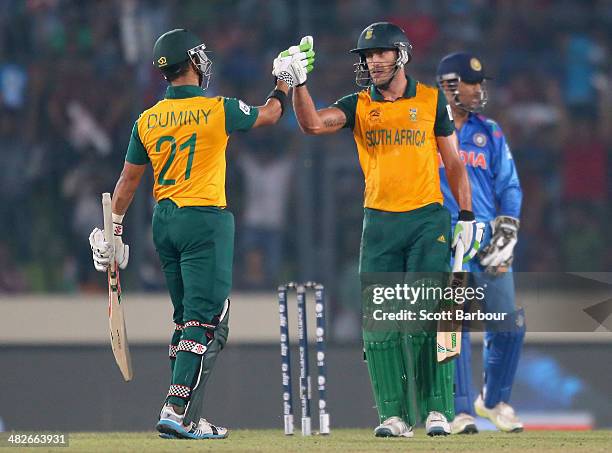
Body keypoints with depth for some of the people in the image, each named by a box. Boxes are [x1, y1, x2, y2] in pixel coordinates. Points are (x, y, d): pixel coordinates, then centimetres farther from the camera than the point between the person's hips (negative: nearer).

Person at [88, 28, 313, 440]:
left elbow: (129, 178, 9)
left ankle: (182, 417, 16)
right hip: (205, 221, -6)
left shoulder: (147, 121, 4)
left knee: (186, 320, 16)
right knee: (206, 323, -7)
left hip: (164, 222, 6)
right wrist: (285, 83, 27)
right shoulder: (217, 110, -9)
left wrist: (114, 228, 17)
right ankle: (177, 413, -17)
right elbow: (268, 115, 9)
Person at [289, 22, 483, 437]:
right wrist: (298, 83, -24)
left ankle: (437, 410, -3)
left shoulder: (431, 100, 5)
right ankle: (394, 415, 1)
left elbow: (453, 161, 8)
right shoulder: (358, 105, 6)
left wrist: (467, 216, 1)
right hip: (380, 224, 2)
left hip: (428, 220, -2)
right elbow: (313, 124, -10)